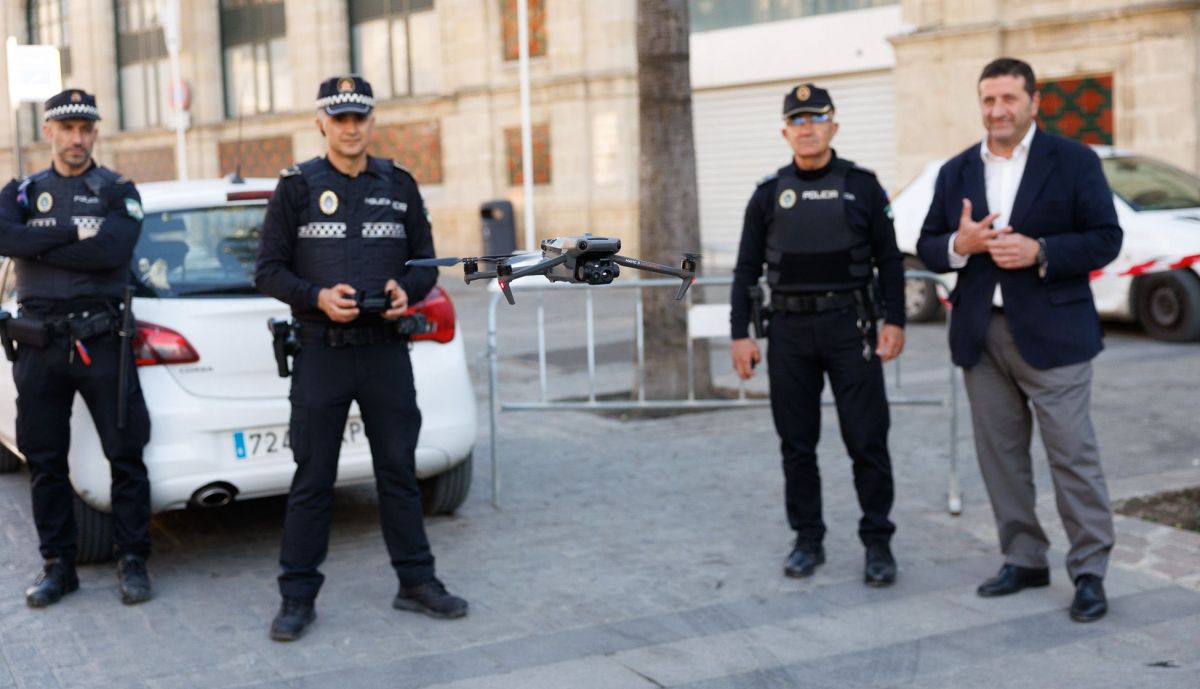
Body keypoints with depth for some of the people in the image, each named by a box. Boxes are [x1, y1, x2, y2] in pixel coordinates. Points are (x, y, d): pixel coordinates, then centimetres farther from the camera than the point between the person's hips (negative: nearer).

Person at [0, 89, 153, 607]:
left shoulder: (118, 191, 5)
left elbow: (114, 249, -15)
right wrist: (74, 232, -14)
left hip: (100, 340, -3)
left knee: (125, 456, -1)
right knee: (44, 460, 7)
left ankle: (132, 562, 10)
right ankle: (58, 564, 19)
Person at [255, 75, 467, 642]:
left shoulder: (400, 186, 9)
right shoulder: (296, 187, 1)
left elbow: (425, 262, 13)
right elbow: (268, 270, -1)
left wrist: (406, 290, -9)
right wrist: (317, 297, -18)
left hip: (387, 354, 2)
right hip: (321, 355, -2)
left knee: (399, 471, 9)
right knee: (312, 480, 2)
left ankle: (416, 582, 20)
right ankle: (298, 596, 11)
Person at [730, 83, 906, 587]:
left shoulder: (861, 186, 3)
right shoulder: (769, 194, 6)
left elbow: (889, 259, 3)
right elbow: (746, 270, 7)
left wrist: (894, 321, -6)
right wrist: (740, 334, 0)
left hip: (850, 327, -2)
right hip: (789, 332, 2)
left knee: (867, 441, -2)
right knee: (797, 444, 8)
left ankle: (878, 544, 10)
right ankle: (808, 540, 20)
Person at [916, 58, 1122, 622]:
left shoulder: (1073, 161, -1)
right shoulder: (956, 172, 11)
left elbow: (1105, 238, -4)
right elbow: (927, 246, 11)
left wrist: (1040, 252, -18)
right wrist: (959, 244, -11)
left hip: (1051, 333, -4)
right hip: (981, 336, 5)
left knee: (1073, 454, -3)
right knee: (1000, 453, 10)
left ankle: (1090, 571, 7)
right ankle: (1024, 559, 22)